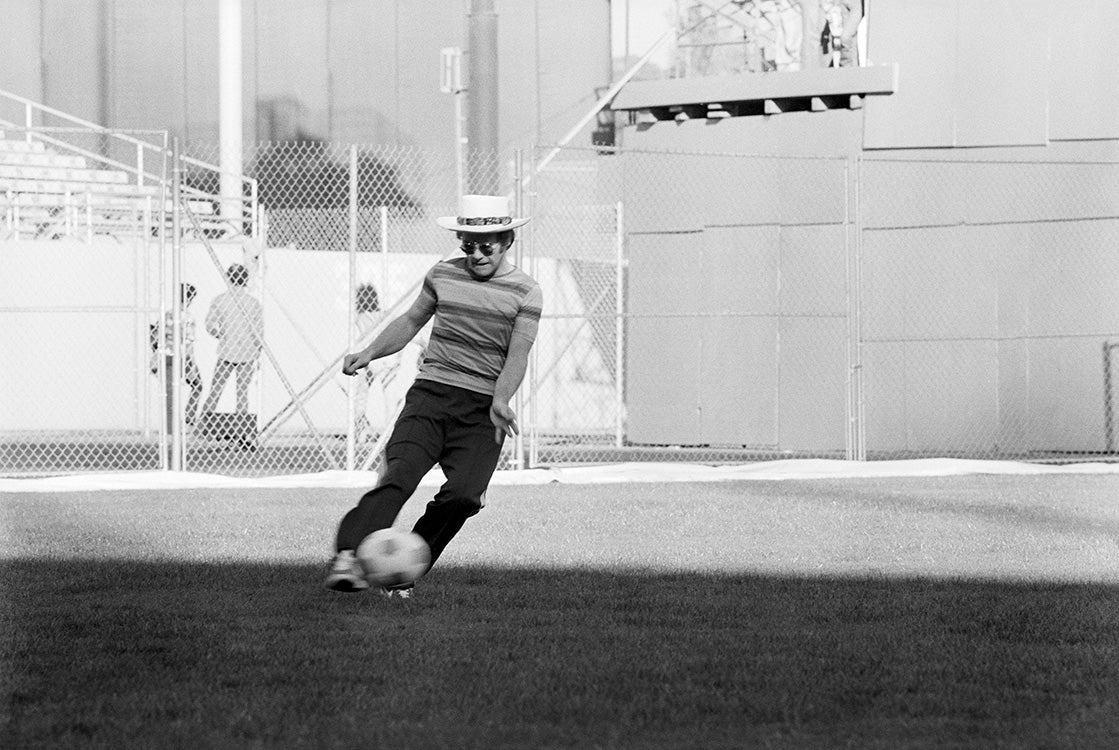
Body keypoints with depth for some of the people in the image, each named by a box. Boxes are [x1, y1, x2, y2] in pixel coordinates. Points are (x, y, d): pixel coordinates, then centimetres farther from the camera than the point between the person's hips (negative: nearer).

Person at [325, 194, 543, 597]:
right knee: (399, 475, -22)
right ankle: (348, 557, -37)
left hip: (481, 411, -1)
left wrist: (501, 401, -23)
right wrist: (369, 353, 12)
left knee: (465, 493, -21)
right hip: (431, 393, 1)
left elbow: (517, 355, -6)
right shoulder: (442, 275, 12)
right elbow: (411, 321, 26)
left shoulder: (526, 292, 3)